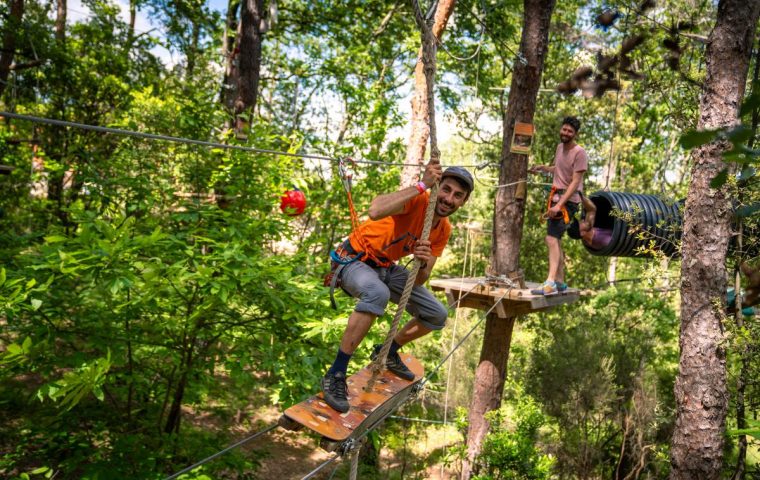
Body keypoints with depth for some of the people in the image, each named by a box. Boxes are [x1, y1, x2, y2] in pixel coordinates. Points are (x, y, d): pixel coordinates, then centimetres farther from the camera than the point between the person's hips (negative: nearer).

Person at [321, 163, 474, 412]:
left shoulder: (443, 230, -3)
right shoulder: (417, 199, -25)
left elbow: (419, 281, -5)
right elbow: (375, 211, -47)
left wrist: (423, 263, -29)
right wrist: (422, 185, -41)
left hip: (387, 268, 8)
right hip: (355, 259, -7)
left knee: (437, 315, 5)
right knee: (377, 293, -41)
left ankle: (388, 353, 30)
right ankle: (335, 374, -28)